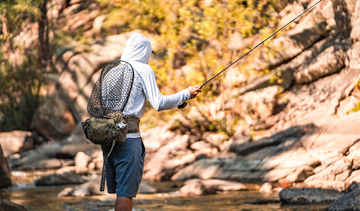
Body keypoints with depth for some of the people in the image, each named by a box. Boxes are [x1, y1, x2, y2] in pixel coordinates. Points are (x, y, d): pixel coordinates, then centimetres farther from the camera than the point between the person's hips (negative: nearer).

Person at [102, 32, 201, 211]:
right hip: (128, 136, -6)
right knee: (125, 190, -4)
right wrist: (186, 94, 1)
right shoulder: (143, 69, -4)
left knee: (118, 187, 14)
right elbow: (159, 104, -9)